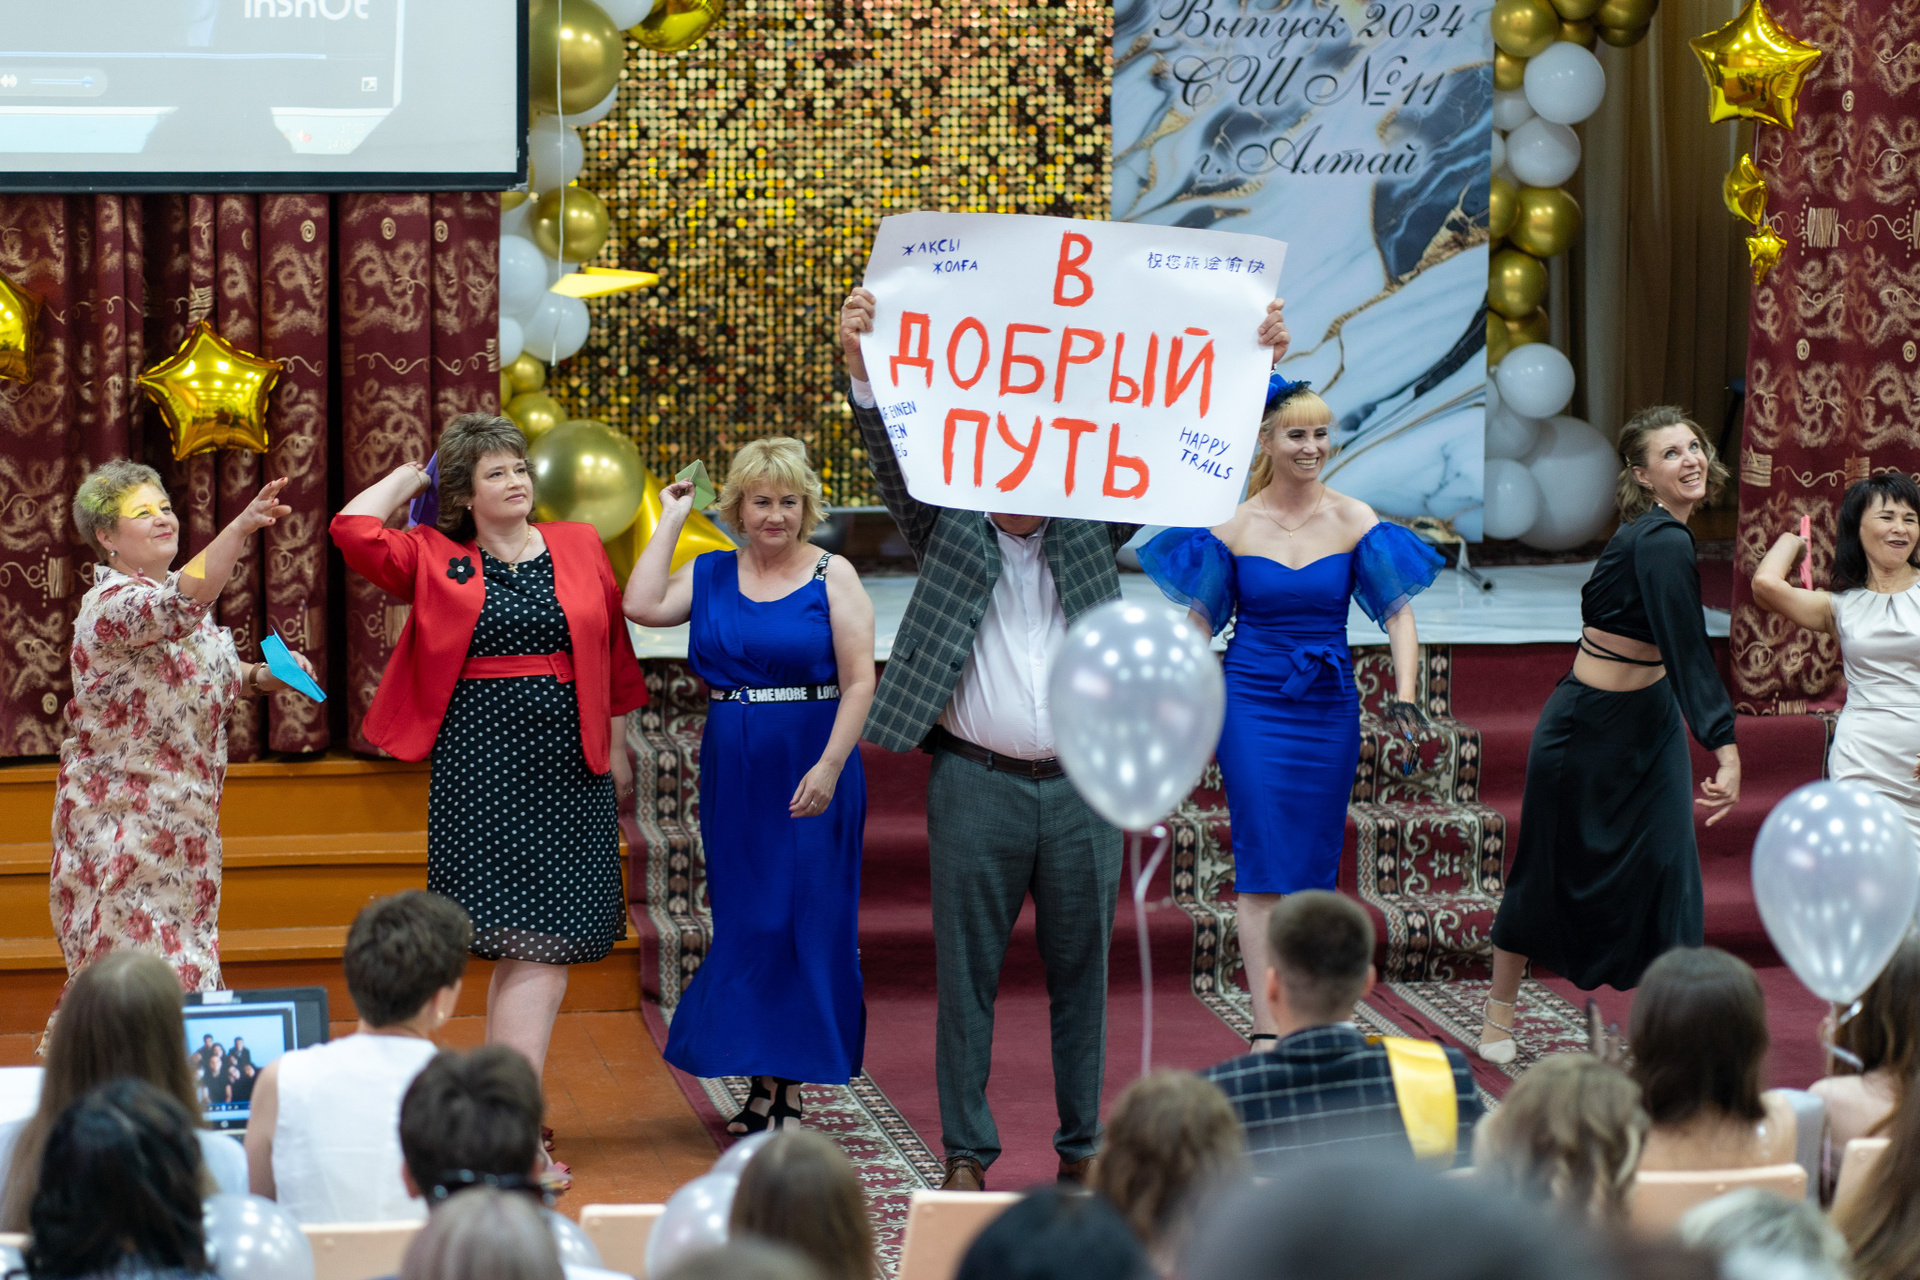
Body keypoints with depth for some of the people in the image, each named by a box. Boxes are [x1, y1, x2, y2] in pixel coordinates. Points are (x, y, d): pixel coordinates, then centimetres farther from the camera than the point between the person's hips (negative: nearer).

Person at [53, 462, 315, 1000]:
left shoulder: (176, 591, 11)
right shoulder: (109, 606, -18)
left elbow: (207, 678, 24)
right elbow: (180, 606, -39)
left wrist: (262, 676, 3)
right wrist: (241, 528, -49)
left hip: (183, 813, 9)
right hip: (125, 819, -9)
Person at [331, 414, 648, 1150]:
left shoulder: (578, 548, 11)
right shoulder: (435, 559, 6)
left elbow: (613, 647, 15)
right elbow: (353, 532, -6)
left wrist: (617, 743, 13)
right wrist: (406, 480, 8)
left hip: (567, 758, 3)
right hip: (481, 758, -3)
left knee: (541, 940, 1)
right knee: (530, 944, -8)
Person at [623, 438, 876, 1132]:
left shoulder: (832, 576, -3)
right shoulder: (709, 575, 8)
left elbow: (859, 682, -7)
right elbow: (642, 607, -9)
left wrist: (829, 767, -17)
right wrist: (670, 522, -2)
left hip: (811, 771, -4)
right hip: (733, 773, 4)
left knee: (804, 922, -1)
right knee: (745, 923, 6)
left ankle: (790, 1087, 5)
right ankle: (763, 1083, 14)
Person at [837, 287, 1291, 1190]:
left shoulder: (1090, 531, 10)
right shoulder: (947, 532, 6)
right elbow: (894, 457, -7)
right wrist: (862, 370, -24)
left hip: (1083, 785, 2)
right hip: (976, 785, -2)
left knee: (1082, 970, 8)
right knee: (966, 973, 3)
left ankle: (1083, 1147, 17)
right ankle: (967, 1152, 10)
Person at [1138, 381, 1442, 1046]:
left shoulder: (1355, 522, 1)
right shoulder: (1234, 525, -2)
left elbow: (1398, 612, 1)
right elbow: (1200, 618, 4)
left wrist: (1404, 696, -11)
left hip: (1329, 710, 2)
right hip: (1252, 706, -2)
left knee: (1314, 866, 7)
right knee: (1263, 866, -8)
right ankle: (1266, 1030, -10)